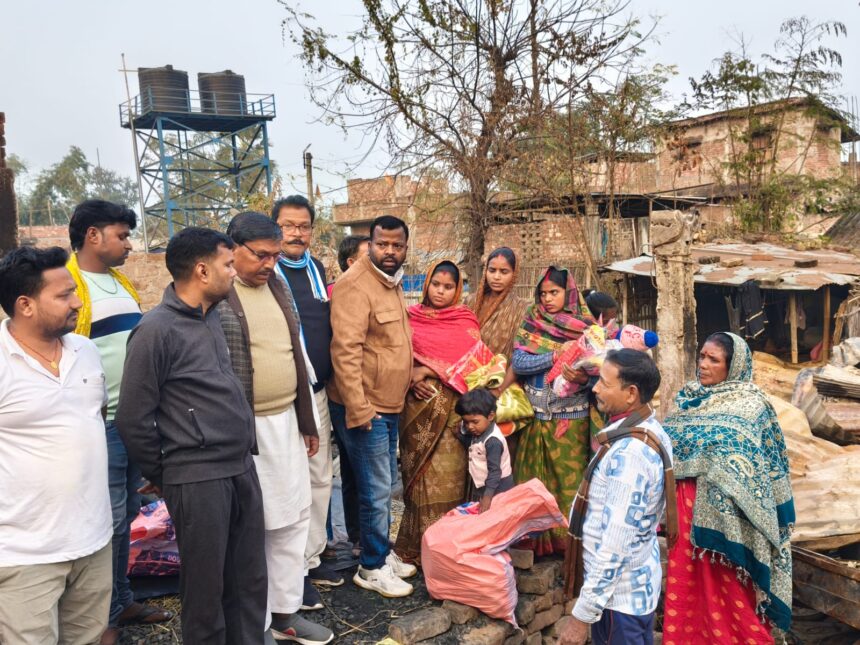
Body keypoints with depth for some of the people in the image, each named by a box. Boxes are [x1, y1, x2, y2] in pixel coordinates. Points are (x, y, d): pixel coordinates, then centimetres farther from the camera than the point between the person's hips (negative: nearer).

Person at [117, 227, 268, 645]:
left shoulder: (212, 317, 9)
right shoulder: (156, 330, -14)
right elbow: (133, 418, -11)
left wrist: (244, 451, 16)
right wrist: (160, 476, 1)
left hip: (242, 469, 7)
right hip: (197, 479, -7)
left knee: (250, 579, 16)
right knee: (206, 588, 9)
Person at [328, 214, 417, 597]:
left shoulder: (392, 283, 12)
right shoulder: (356, 285, -18)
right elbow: (345, 351, -24)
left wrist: (410, 376, 20)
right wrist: (358, 408, -25)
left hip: (389, 404, 9)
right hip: (364, 407, -9)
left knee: (385, 483, 19)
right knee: (376, 488, 0)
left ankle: (383, 552, 35)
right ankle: (372, 568, 16)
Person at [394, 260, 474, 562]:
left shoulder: (466, 321, 5)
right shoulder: (412, 317, 9)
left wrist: (430, 370, -11)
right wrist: (411, 378, -10)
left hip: (452, 407, -1)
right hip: (418, 404, 2)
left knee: (447, 477, -2)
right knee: (418, 474, 5)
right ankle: (416, 546, 17)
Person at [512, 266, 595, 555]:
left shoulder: (586, 330, -1)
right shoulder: (530, 325, 4)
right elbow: (518, 363, -8)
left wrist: (584, 378, -26)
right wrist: (556, 356, -17)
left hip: (571, 419, -2)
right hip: (535, 418, 2)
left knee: (569, 480, 2)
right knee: (533, 480, 8)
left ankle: (571, 539, 14)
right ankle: (535, 539, 20)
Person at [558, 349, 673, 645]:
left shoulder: (628, 452, -29)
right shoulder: (653, 432, 1)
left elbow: (614, 545, -29)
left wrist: (583, 614, -23)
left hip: (618, 592, -9)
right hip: (640, 581, 9)